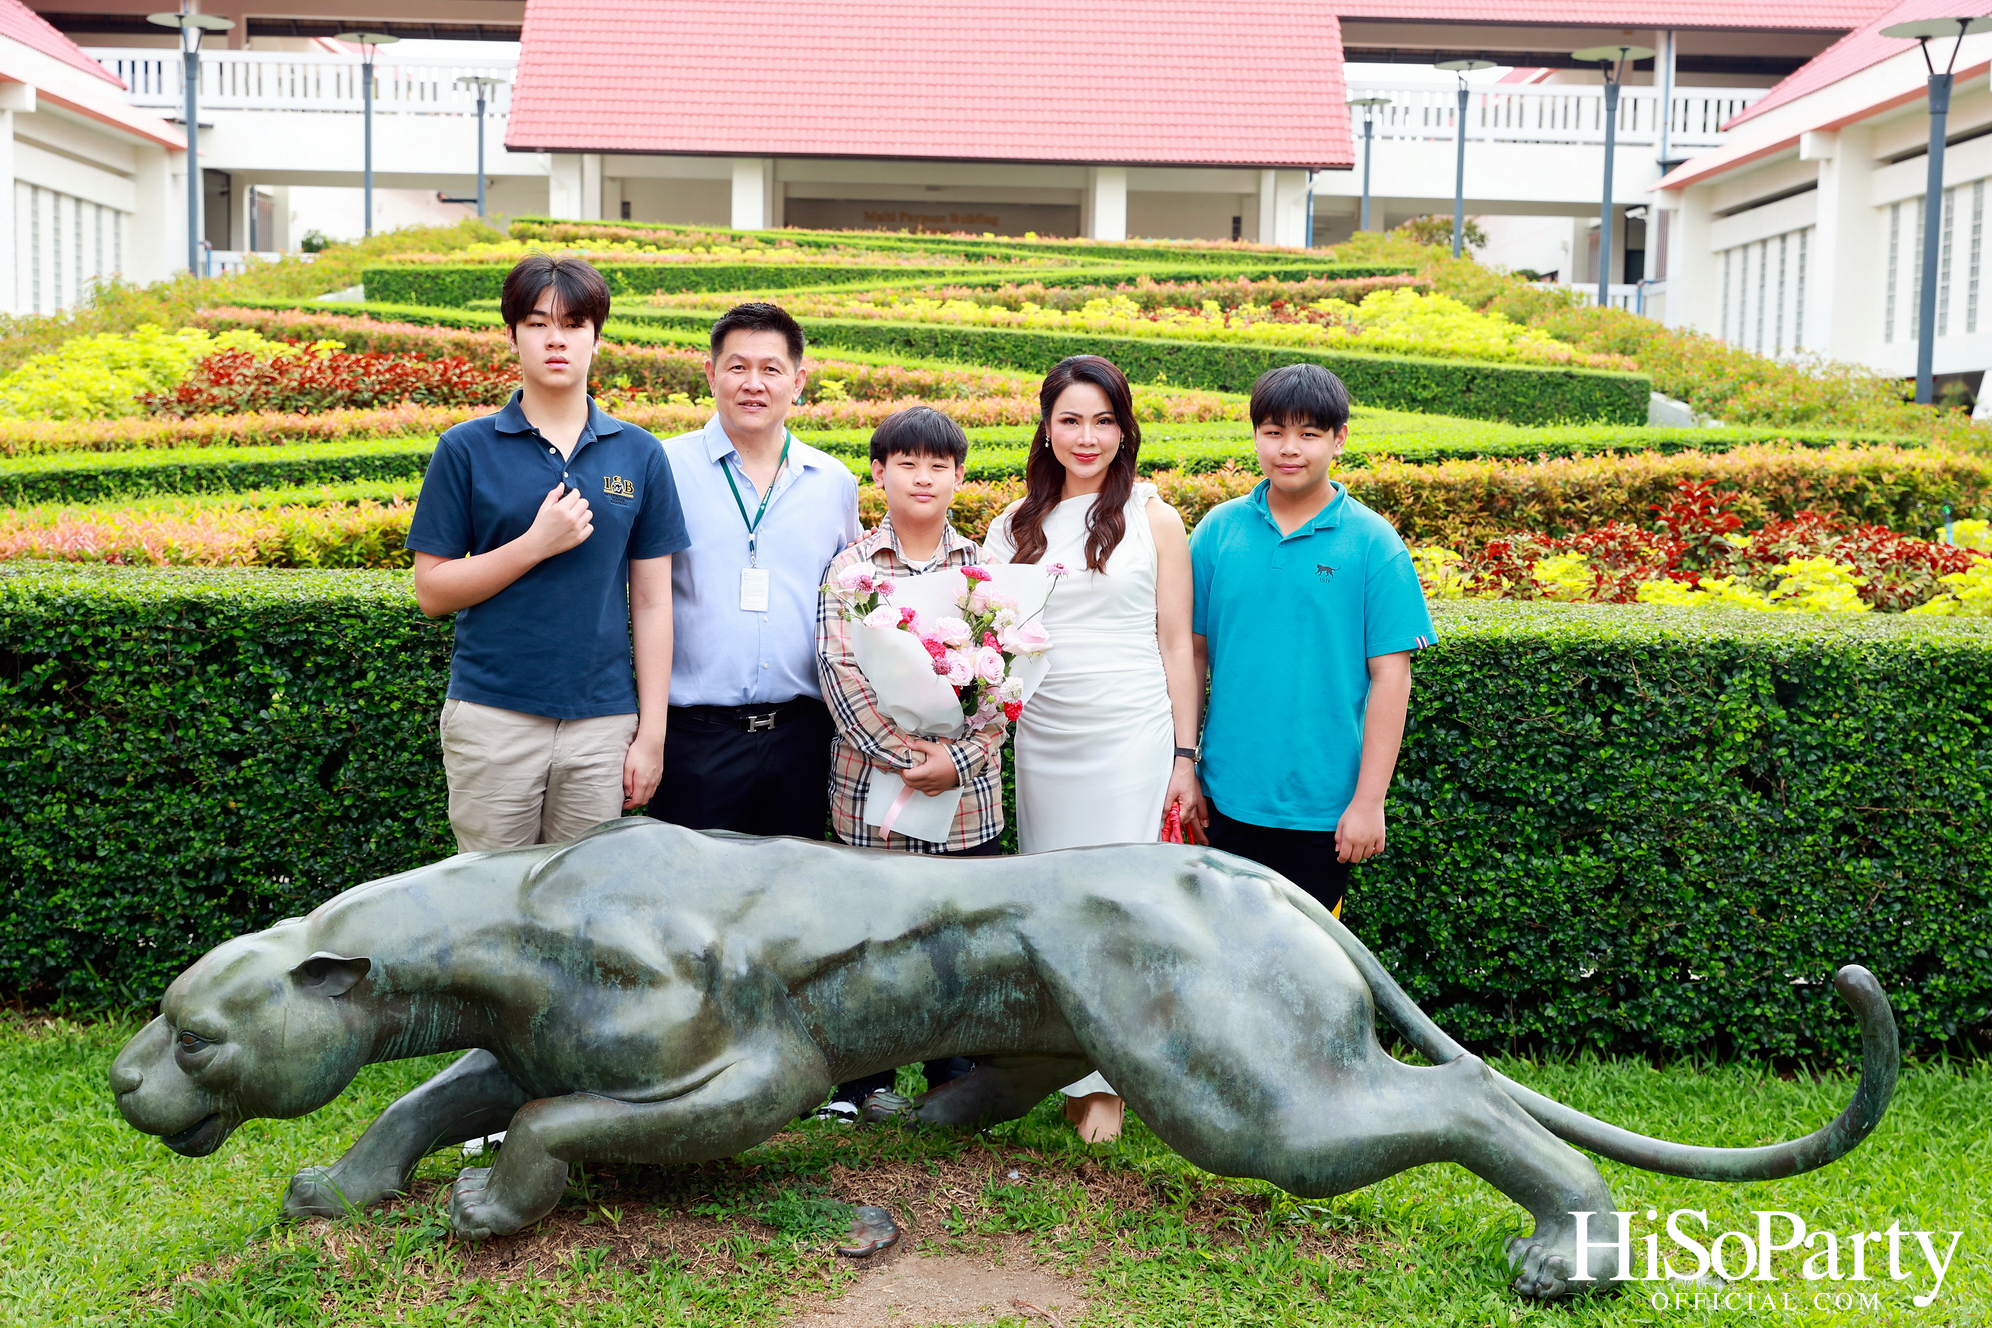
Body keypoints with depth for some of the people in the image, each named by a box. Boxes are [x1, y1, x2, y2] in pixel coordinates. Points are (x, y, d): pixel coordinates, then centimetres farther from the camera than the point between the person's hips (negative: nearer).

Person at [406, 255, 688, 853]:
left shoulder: (639, 455, 6)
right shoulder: (467, 449, 2)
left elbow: (651, 603, 6)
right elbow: (431, 591, 0)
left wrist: (652, 734, 2)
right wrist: (536, 543, -12)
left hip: (603, 721, 1)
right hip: (492, 718, -1)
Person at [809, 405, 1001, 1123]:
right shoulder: (850, 567, 1)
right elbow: (842, 675, -9)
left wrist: (959, 756, -14)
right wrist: (907, 756, -18)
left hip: (969, 794, 2)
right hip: (872, 792, -1)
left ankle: (956, 1082, 24)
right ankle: (865, 1080, 24)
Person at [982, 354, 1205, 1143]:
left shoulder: (1153, 521, 3)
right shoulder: (1013, 529, 10)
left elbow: (1176, 645, 2)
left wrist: (1185, 758, -2)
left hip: (1131, 738, -3)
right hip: (1042, 742, 3)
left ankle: (1104, 1079, 8)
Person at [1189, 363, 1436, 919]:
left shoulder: (1372, 543, -5)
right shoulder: (1218, 530, 2)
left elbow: (1390, 674, -6)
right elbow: (1194, 651, 7)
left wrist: (1369, 800, -9)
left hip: (1321, 805, -2)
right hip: (1228, 793, 2)